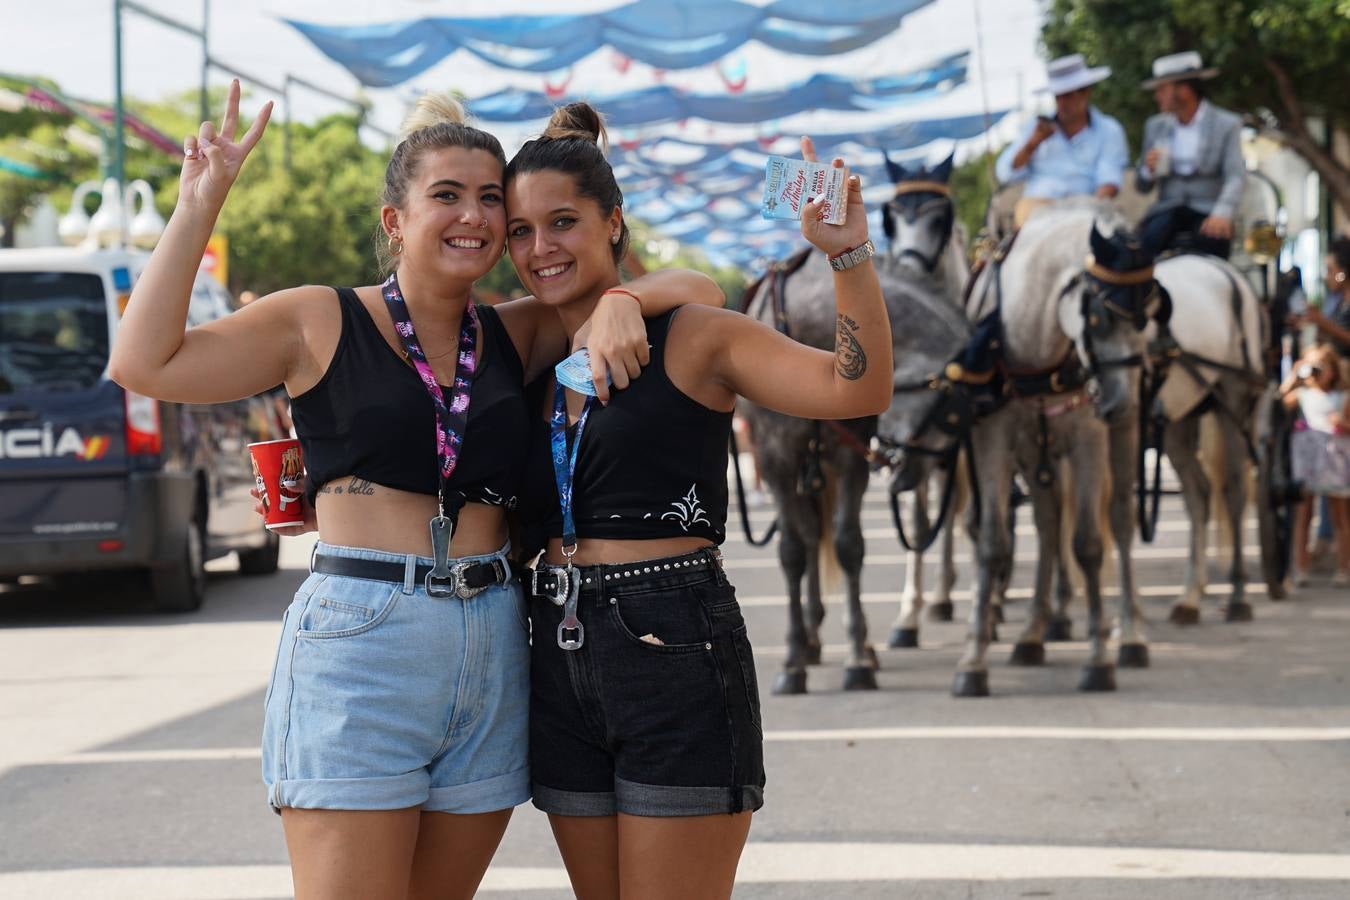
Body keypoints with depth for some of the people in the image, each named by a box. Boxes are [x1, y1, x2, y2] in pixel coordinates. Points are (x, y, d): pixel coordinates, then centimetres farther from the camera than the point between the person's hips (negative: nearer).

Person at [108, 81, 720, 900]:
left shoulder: (517, 337, 13)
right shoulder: (322, 325, 4)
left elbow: (700, 290, 17)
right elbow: (145, 363, -5)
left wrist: (618, 300, -5)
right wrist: (200, 203, -5)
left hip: (493, 655, 4)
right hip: (358, 645, -4)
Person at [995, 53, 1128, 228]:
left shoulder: (1108, 130, 15)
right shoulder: (1037, 127, 22)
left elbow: (1109, 180, 0)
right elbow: (1005, 174, 15)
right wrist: (1033, 143, 1)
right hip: (1035, 205, 0)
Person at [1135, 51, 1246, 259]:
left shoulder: (1227, 125, 3)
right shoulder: (1155, 125, 16)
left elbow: (1236, 176, -11)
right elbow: (1142, 186, 18)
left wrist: (1222, 213, -30)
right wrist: (1148, 170, -7)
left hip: (1207, 211, -3)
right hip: (1167, 211, 3)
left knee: (1211, 240, -34)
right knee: (1149, 238, -29)